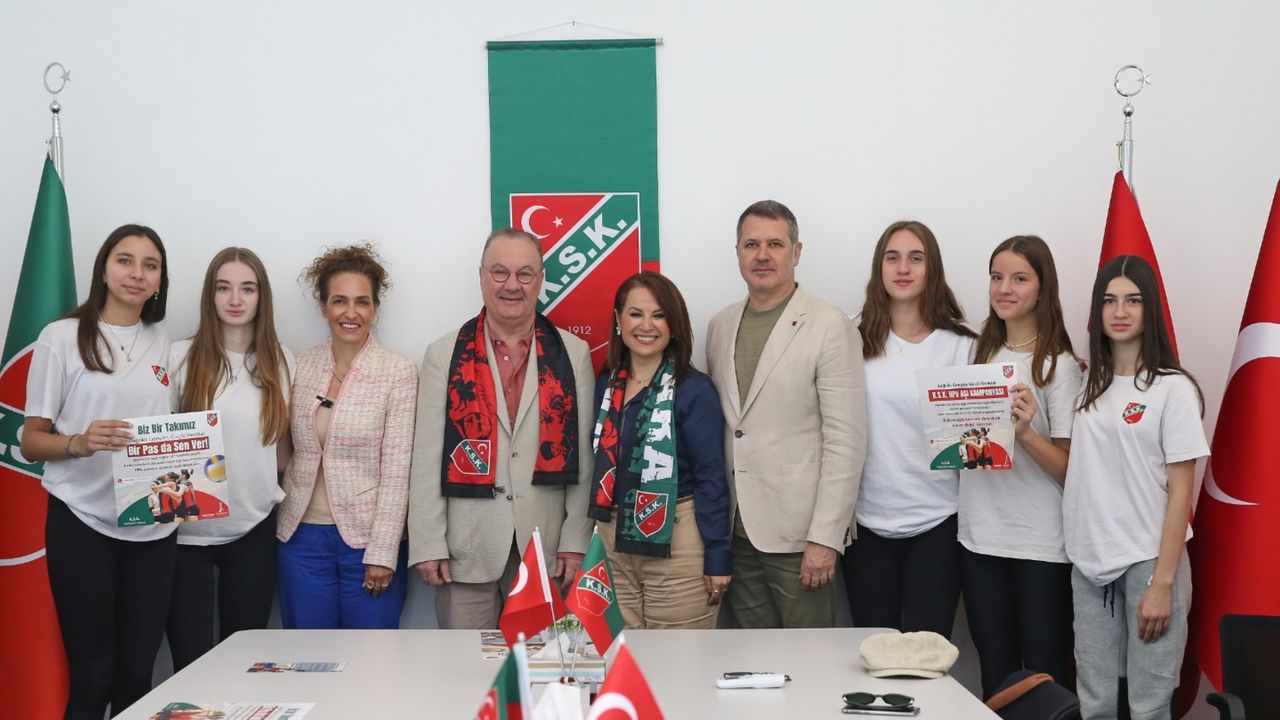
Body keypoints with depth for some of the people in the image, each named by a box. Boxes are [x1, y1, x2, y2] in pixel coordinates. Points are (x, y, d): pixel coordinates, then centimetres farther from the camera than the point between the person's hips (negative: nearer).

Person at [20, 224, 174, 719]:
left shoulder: (163, 343, 9)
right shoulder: (62, 337, -3)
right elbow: (31, 442, -2)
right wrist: (79, 443, -21)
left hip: (152, 528, 4)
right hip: (83, 524, -4)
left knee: (138, 676, 7)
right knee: (92, 677, 1)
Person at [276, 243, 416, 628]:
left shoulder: (398, 372, -6)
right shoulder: (301, 366, 5)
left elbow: (396, 470, -9)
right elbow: (287, 453, 10)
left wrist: (382, 552, -12)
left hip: (367, 539, -3)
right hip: (302, 538, 3)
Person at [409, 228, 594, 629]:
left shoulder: (573, 354, 4)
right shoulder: (444, 355, 2)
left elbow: (583, 455, 3)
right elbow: (427, 459, 0)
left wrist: (576, 540, -1)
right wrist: (428, 545, -4)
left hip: (545, 550, 1)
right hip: (466, 551, 0)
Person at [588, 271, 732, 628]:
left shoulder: (694, 390, -10)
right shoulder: (604, 385, 6)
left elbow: (711, 477, -10)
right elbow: (598, 463, 11)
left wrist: (718, 556, -12)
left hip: (676, 545, -4)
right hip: (611, 544, 5)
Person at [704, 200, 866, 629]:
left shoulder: (829, 327, -8)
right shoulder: (719, 327, 10)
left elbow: (846, 440, -12)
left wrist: (825, 538, -16)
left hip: (797, 531, -5)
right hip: (734, 530, 5)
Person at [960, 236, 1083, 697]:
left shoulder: (1060, 365, -6)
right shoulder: (981, 355, 10)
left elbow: (1070, 469, -10)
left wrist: (1025, 433, -26)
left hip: (1041, 543, -5)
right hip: (979, 537, 5)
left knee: (1043, 679, 4)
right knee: (995, 676, 14)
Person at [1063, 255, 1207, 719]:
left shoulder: (1173, 388, -7)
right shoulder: (1088, 385, 9)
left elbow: (1180, 491, -9)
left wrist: (1163, 582, -13)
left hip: (1148, 562, -4)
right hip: (1089, 563, 5)